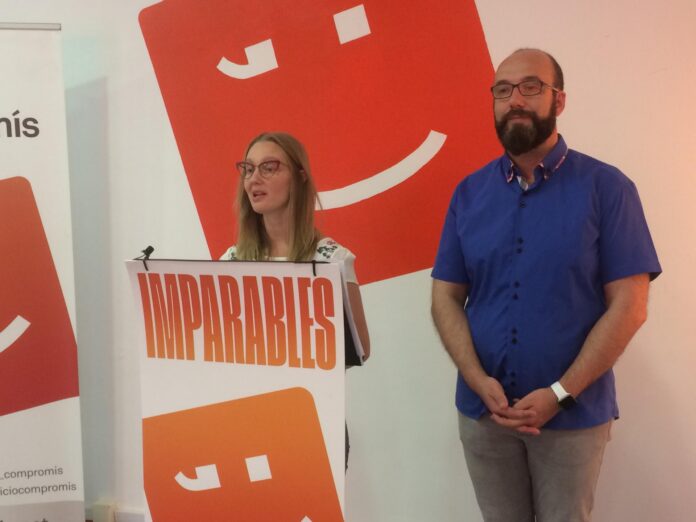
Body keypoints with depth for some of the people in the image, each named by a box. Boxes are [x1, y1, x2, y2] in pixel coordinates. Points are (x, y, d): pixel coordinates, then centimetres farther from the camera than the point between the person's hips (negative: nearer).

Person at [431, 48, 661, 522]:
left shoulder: (606, 188, -6)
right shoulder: (469, 193, 3)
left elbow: (629, 306, -10)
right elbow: (446, 297, 2)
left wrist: (559, 393, -15)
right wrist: (479, 382, -12)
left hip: (573, 414, -2)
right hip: (482, 410, 3)